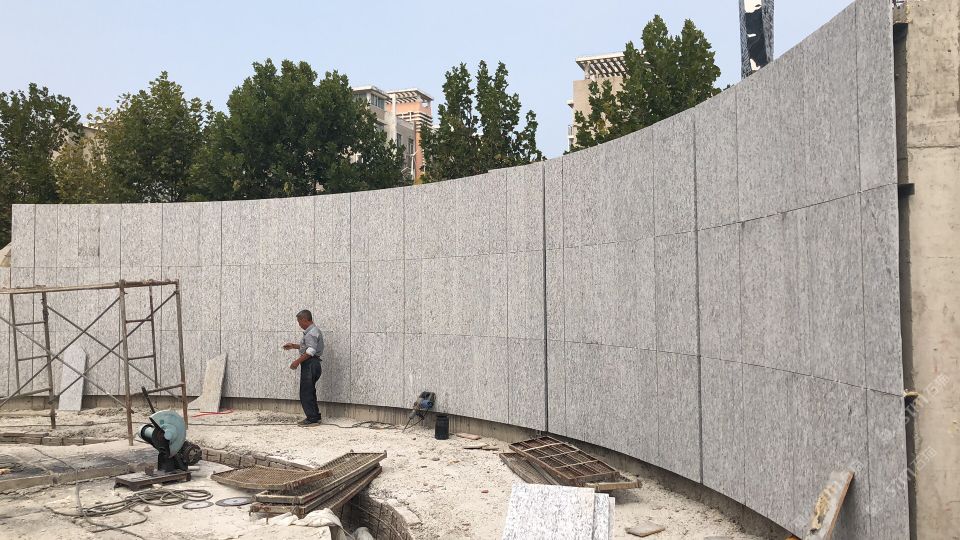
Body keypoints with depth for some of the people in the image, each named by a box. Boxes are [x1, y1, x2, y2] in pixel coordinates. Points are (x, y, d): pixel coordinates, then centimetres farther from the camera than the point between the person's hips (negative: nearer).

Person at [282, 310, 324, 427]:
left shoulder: (312, 332, -15)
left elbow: (311, 351, -24)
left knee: (306, 393, -7)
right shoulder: (311, 331, 19)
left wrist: (297, 361, -22)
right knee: (309, 392, 15)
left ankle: (312, 419, -5)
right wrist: (294, 346, 30)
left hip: (310, 364, -11)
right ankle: (314, 416, 20)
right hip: (310, 365, 11)